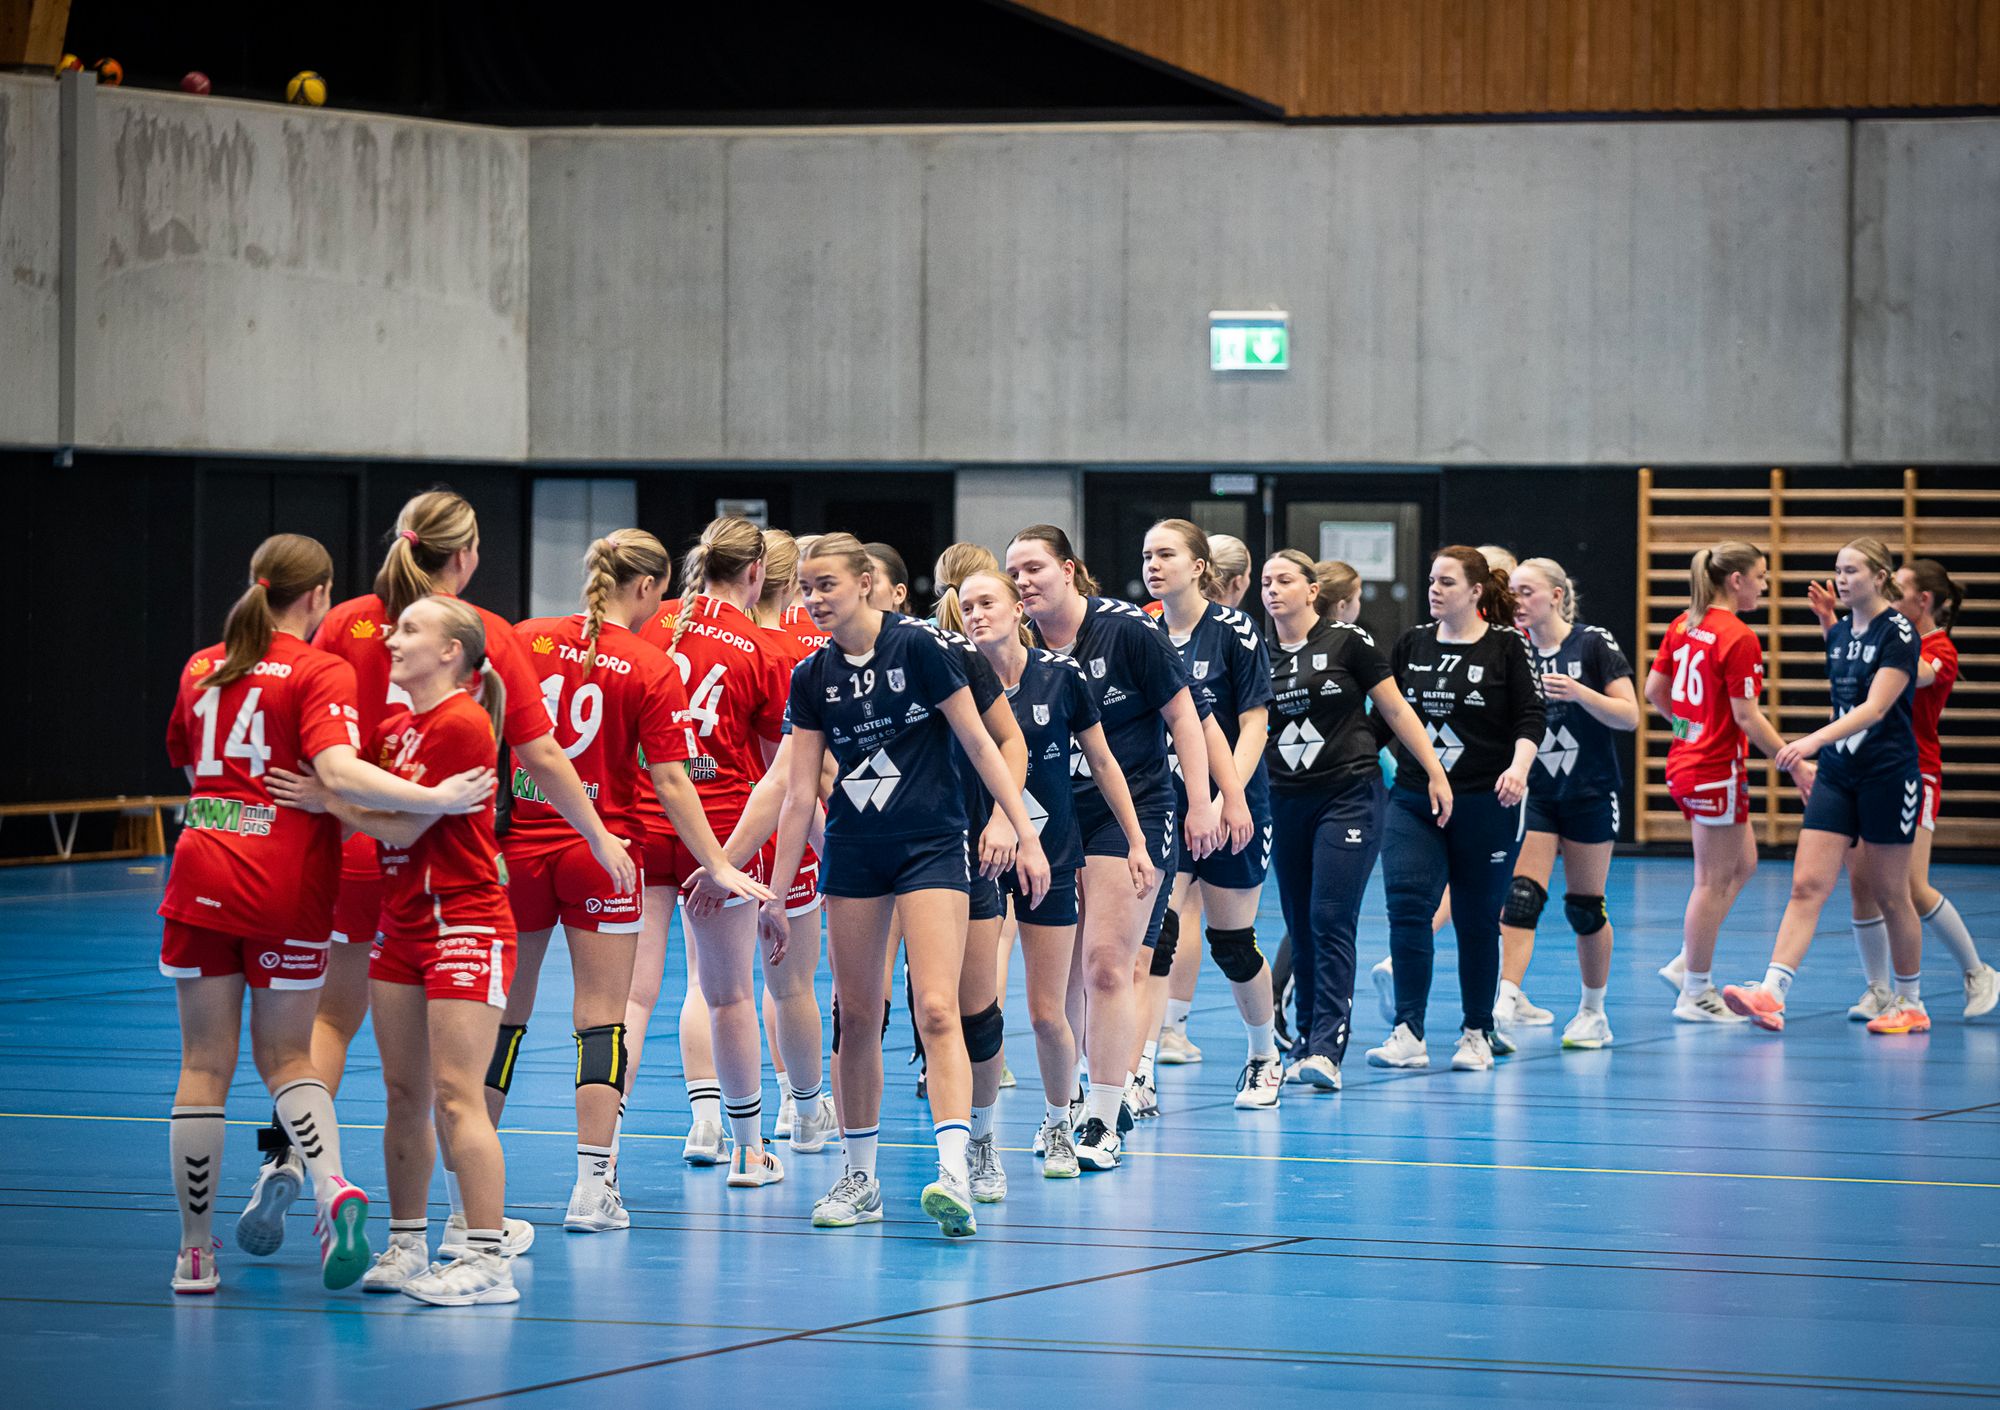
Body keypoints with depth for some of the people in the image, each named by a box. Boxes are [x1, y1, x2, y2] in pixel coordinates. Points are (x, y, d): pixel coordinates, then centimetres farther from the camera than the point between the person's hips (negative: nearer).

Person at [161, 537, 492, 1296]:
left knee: (204, 1066, 6)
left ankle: (195, 1252, 7)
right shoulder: (321, 673, -5)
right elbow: (337, 770, -22)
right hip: (287, 885, -3)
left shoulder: (201, 668, 11)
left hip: (200, 874, 3)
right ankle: (332, 1187, -15)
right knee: (284, 1055, 12)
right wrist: (436, 799, -25)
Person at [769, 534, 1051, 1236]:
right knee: (856, 1014, 7)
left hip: (932, 845, -5)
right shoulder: (812, 677, 4)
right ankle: (860, 1178, 18)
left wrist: (1024, 831, -8)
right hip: (852, 853, 5)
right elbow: (799, 791, 7)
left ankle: (954, 1175, -26)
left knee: (937, 1008, -16)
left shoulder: (919, 645, -9)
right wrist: (775, 891, 6)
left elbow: (978, 743, -6)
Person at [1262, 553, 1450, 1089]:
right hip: (1287, 802, 5)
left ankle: (1327, 1050, -15)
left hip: (1349, 797, -5)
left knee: (1330, 921, -12)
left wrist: (1436, 773, 1)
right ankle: (1305, 1041, 15)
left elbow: (1395, 711, 1)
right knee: (1300, 928, 7)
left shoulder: (1348, 643, -5)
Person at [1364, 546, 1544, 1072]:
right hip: (1413, 801, 3)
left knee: (1477, 919, 5)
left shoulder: (1507, 645, -2)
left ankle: (1477, 1034, 18)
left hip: (1486, 806, -3)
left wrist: (1518, 767, -23)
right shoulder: (1412, 644, 8)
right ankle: (1408, 1034, -14)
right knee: (1406, 906, -13)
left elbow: (1530, 717, -7)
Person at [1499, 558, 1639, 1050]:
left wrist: (1579, 693, -25)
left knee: (1584, 907, 4)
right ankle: (1507, 999, -23)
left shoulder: (1594, 644, -8)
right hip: (1534, 792, 3)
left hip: (1590, 795, -3)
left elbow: (1629, 716, -11)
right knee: (1521, 894, -14)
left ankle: (1594, 1011, 18)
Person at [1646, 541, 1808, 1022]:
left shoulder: (1683, 624, 7)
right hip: (1717, 770, -9)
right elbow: (1746, 717, -19)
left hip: (1685, 761, 9)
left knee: (1742, 864, 20)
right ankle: (1696, 994, 7)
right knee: (1713, 881, 1)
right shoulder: (1739, 639, -18)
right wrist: (1794, 765, -13)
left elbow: (1654, 690, 12)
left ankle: (1686, 964, 18)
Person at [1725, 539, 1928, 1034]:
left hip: (1888, 776, -6)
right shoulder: (1838, 634, 10)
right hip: (1837, 775, 6)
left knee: (1889, 895, 3)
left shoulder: (1898, 633, -13)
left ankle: (1911, 1003, 18)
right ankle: (1770, 994, -17)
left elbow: (1874, 709, -24)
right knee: (1807, 884, -6)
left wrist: (1814, 740, -35)